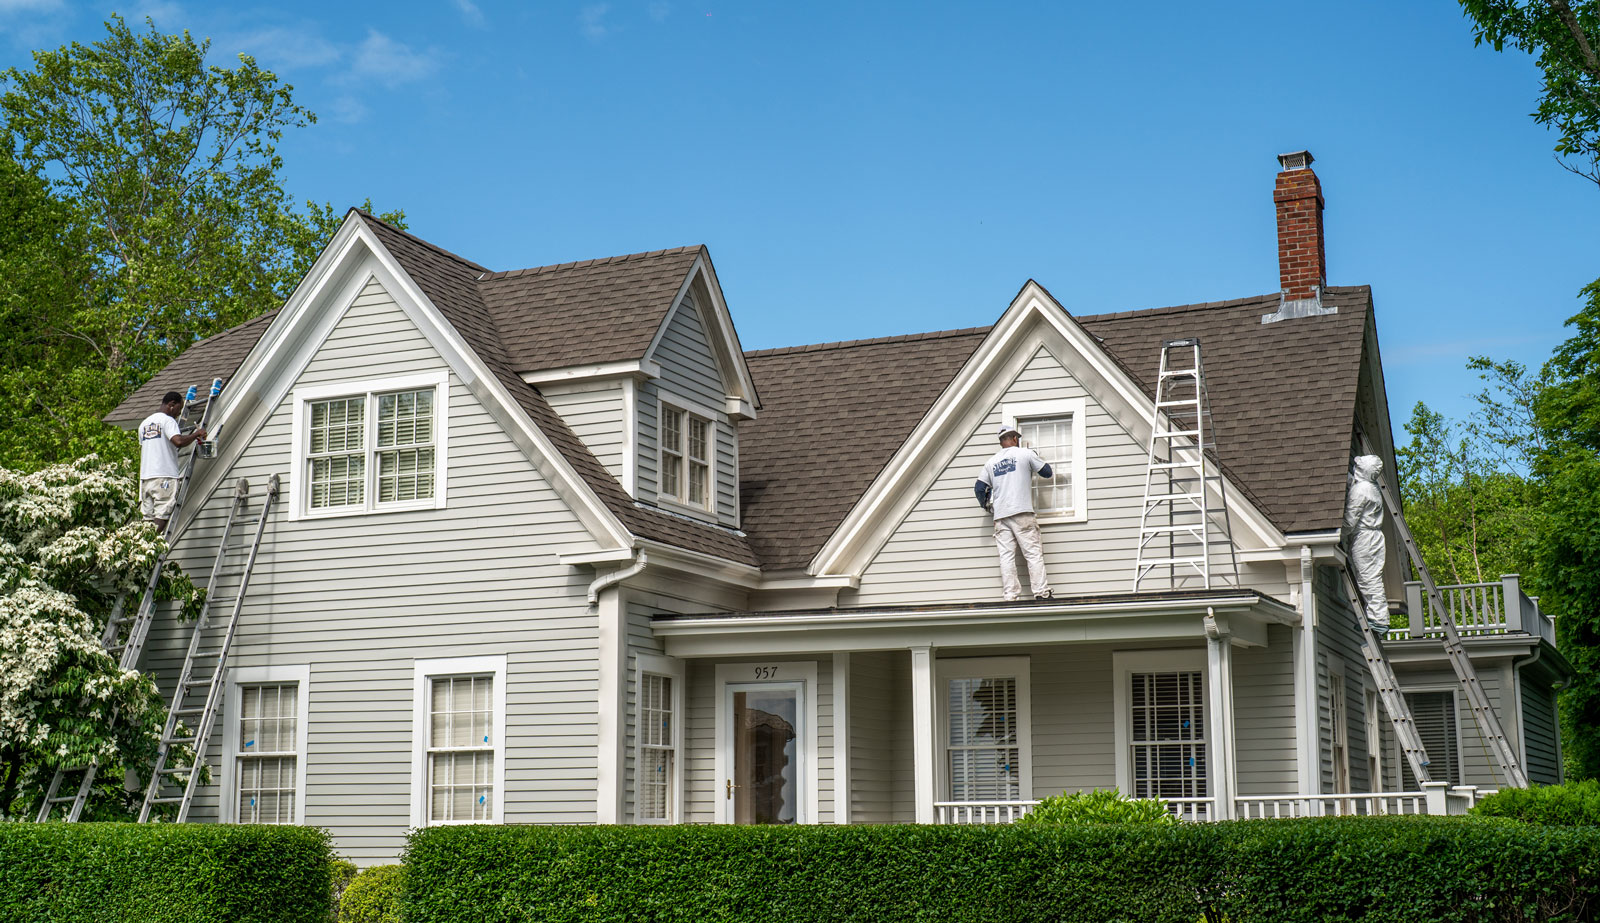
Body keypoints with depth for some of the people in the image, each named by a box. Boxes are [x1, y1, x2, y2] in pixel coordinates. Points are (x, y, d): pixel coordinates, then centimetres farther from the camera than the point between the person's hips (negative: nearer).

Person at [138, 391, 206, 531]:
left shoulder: (144, 423, 19)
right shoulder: (168, 420, -5)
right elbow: (178, 441, -22)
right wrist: (196, 434, -8)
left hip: (145, 476, 7)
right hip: (165, 476, -7)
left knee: (148, 516, 5)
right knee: (162, 514, -9)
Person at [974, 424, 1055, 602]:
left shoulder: (991, 462, 15)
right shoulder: (1025, 454, 4)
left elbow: (979, 487, 13)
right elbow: (1047, 472, 11)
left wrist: (985, 505, 30)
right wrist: (1036, 458, 29)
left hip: (1000, 516, 4)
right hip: (1022, 513, -4)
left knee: (1006, 556, 0)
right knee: (1034, 553, -3)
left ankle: (1011, 596, -5)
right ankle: (1041, 593, -8)